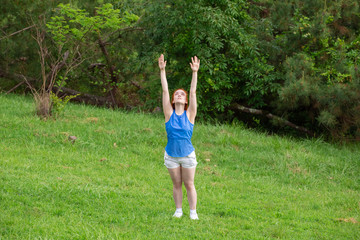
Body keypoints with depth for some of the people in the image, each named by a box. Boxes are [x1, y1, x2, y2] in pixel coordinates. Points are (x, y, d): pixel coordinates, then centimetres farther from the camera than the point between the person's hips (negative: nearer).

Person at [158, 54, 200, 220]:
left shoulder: (189, 114, -3)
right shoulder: (169, 114, -2)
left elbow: (193, 92, -10)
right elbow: (164, 90, -6)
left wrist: (194, 72, -17)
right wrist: (162, 70, -11)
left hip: (187, 155, -1)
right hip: (171, 155, 1)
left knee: (189, 184, 4)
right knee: (176, 184, 10)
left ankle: (193, 211, 12)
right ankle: (178, 210, 21)